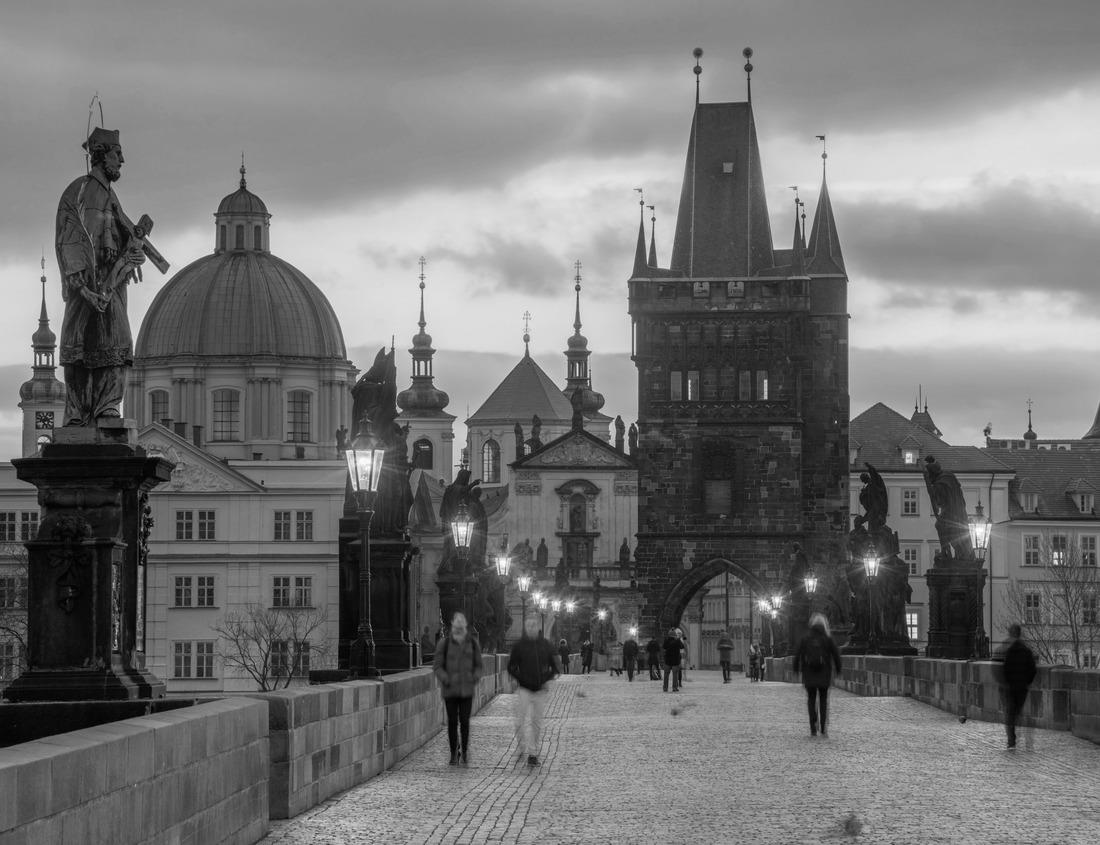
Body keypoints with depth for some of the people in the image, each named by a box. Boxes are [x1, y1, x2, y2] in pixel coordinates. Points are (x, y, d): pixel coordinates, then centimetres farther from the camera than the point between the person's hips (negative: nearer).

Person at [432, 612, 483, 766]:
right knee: (452, 722, 2)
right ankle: (454, 753, 13)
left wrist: (474, 680, -1)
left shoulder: (473, 644, 4)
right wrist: (445, 680, -13)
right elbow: (436, 666, 0)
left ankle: (464, 753, 9)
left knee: (464, 721, -4)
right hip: (450, 690, 0)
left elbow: (478, 665, 14)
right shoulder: (445, 644, -2)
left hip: (466, 690, 1)